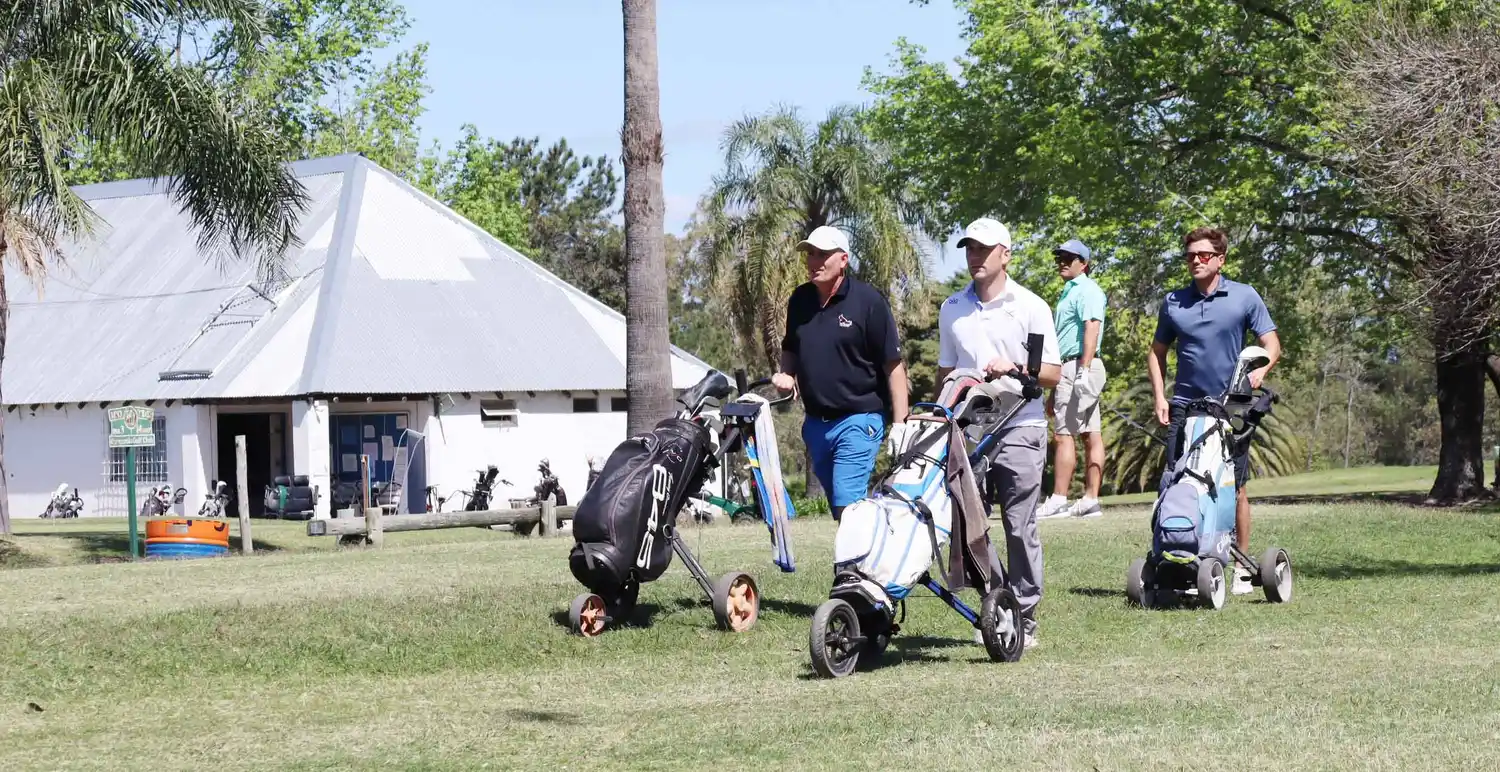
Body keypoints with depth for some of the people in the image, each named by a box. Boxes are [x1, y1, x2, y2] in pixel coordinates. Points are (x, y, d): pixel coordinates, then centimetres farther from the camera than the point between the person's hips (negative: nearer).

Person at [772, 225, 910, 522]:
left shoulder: (868, 300, -9)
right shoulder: (800, 299, 8)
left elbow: (893, 364, -9)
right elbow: (791, 349, 25)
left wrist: (899, 424, -13)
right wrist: (785, 373, 1)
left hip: (858, 421, -7)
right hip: (815, 423, 7)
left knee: (848, 505, -17)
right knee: (837, 507, 12)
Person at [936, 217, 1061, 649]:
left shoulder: (1029, 307, 2)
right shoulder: (952, 309, 14)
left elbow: (1053, 372, 1)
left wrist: (1014, 367, -15)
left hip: (1019, 429, -4)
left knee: (1020, 527, -4)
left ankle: (1024, 618, 2)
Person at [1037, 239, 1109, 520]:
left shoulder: (1087, 290, -7)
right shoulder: (1070, 291, 24)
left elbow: (1092, 327, -20)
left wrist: (1084, 369, -30)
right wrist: (1054, 391, 27)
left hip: (1079, 367, -10)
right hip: (1070, 369, 10)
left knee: (1064, 433, -12)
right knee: (1091, 434, 6)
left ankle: (1058, 501, -14)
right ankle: (1090, 500, 4)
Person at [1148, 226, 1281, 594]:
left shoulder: (1244, 297, 1)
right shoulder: (1173, 302, 7)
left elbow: (1272, 344, 1)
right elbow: (1157, 352, 16)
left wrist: (1260, 370, -19)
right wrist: (1160, 397, 3)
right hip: (1185, 405, 2)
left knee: (1235, 488, 3)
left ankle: (1242, 565, 9)